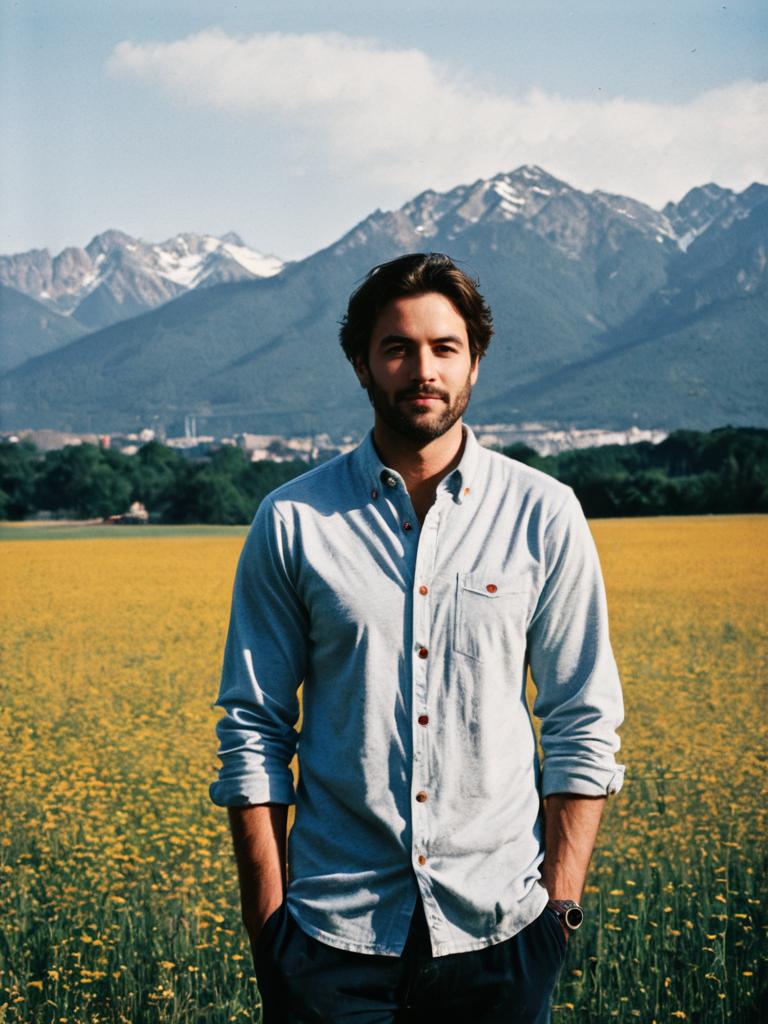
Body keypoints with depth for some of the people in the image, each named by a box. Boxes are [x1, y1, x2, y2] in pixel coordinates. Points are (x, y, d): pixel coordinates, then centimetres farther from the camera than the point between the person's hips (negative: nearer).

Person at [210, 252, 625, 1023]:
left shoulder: (544, 516, -1)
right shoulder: (291, 522, -2)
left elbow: (585, 726, 2)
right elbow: (253, 729, 1)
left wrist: (561, 900, -3)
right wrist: (265, 919, -2)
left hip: (498, 928, 1)